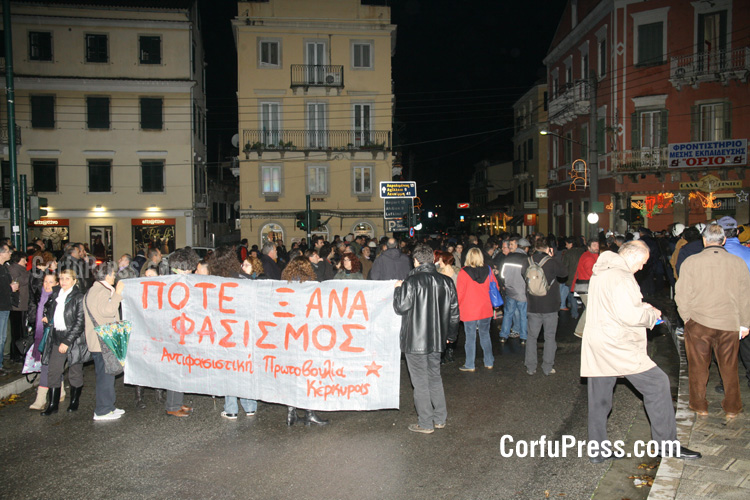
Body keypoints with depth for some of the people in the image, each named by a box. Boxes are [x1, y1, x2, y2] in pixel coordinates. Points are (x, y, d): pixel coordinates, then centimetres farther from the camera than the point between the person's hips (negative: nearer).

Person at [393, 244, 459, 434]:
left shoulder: (411, 282, -17)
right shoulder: (446, 281, 1)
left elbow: (400, 307, -13)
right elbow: (454, 311, 8)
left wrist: (398, 289, 5)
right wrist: (450, 335, 20)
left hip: (415, 340, -5)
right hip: (436, 339, 6)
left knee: (420, 382, 4)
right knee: (435, 377, 20)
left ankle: (425, 423, 13)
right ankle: (440, 418, 27)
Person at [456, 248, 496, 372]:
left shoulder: (464, 273, -13)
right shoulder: (488, 271, -3)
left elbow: (459, 293, -9)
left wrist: (457, 306, 5)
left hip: (469, 311, -3)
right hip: (486, 310, 3)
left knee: (470, 337, 5)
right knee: (485, 335, 16)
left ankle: (470, 365, 13)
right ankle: (489, 362, 23)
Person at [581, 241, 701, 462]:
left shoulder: (600, 273, 17)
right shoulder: (620, 276, -16)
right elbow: (628, 315, -23)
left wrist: (643, 307, 15)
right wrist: (651, 314, -4)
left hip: (595, 344, 10)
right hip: (617, 346, -10)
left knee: (599, 398, 12)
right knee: (657, 384, 2)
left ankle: (597, 450, 19)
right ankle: (667, 443, 10)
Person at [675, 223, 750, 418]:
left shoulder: (691, 261, -8)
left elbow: (682, 295, -5)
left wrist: (686, 318, 9)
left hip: (698, 322, -1)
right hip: (730, 323, 2)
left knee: (698, 366, 12)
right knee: (729, 367, 15)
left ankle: (699, 405, 23)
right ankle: (732, 407, 27)